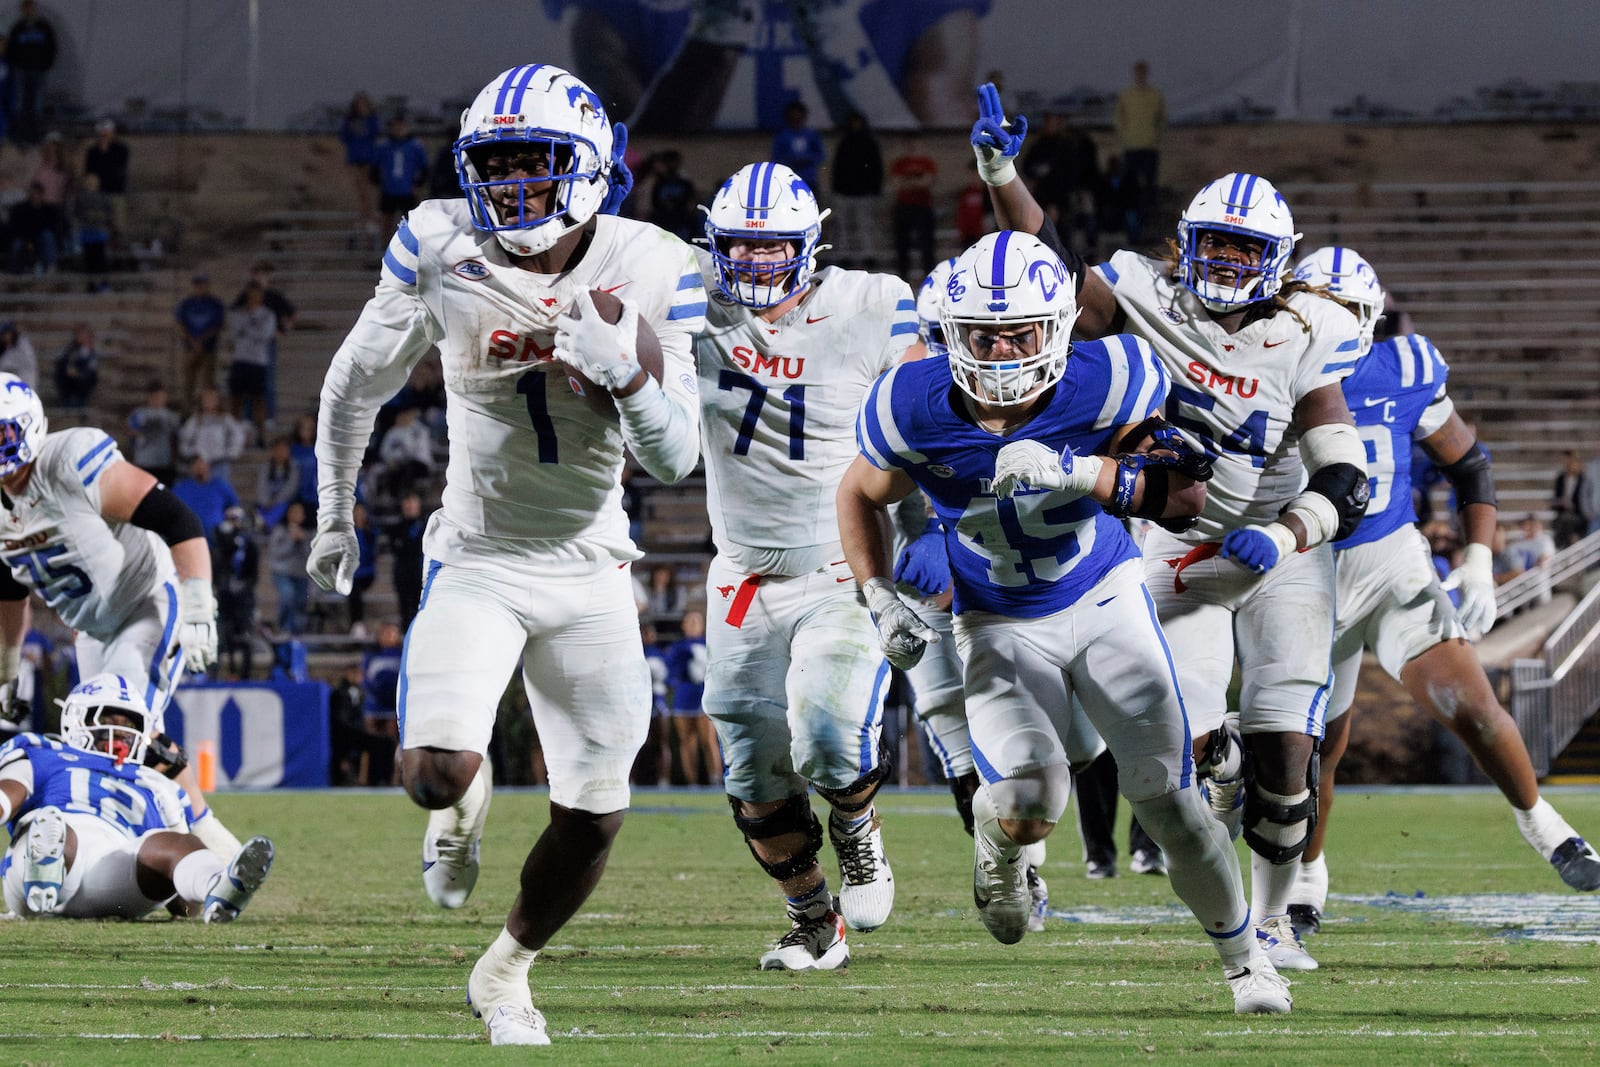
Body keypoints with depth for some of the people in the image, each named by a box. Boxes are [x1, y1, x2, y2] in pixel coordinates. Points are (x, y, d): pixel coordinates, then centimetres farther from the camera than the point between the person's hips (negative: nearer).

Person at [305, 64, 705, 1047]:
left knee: (593, 816, 5)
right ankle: (463, 801, 17)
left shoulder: (652, 273, -11)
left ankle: (506, 971, 32)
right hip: (477, 559, -1)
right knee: (438, 770, -22)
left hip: (590, 569, 1)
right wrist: (335, 515, 16)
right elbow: (357, 386, 7)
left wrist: (621, 371, -28)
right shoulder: (440, 251, -11)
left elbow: (677, 457, -9)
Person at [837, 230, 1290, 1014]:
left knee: (1167, 795, -1)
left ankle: (1243, 956, 22)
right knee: (1026, 804, -23)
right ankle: (998, 849, 17)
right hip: (1001, 629, 0)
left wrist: (1081, 474, -37)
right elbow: (861, 497, 1)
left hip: (1105, 603, 0)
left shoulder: (1105, 385, -24)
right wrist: (881, 602, -9)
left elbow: (1186, 490, -23)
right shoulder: (916, 411, -19)